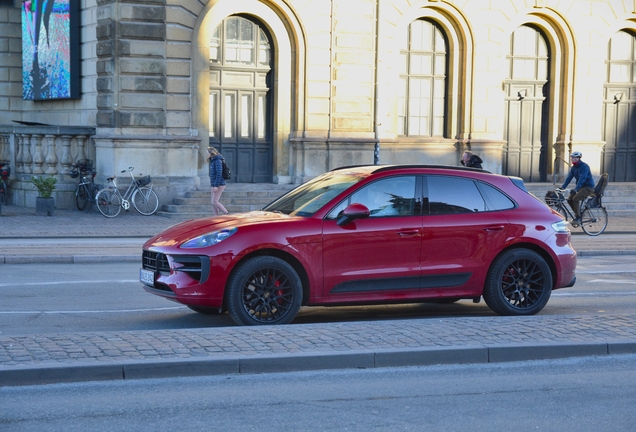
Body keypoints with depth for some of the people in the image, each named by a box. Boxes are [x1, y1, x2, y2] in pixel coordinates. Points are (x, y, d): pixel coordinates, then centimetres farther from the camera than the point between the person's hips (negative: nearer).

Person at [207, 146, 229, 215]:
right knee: (213, 203, 5)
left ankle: (227, 214, -3)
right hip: (214, 185, 9)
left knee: (214, 202, -12)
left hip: (219, 185, -9)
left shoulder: (218, 161, -12)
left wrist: (216, 186, -23)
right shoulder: (212, 161, 16)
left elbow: (219, 173, -20)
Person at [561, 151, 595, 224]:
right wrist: (562, 187, -10)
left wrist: (575, 189, -41)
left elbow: (582, 179, -31)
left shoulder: (584, 166, -20)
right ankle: (578, 214, 14)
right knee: (570, 199, -6)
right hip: (580, 186, 8)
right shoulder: (573, 167, 5)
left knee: (575, 199, -26)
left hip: (588, 187, -8)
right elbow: (569, 177, 1)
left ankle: (578, 218, -17)